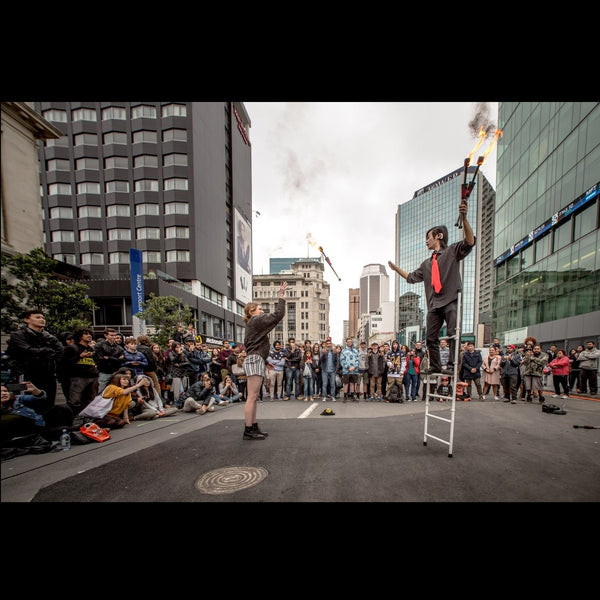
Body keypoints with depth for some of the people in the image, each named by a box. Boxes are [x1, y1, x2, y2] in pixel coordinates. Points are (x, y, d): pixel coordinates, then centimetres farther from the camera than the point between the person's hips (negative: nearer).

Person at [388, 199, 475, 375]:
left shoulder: (452, 250, 8)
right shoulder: (427, 263, 26)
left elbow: (470, 242, -10)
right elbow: (412, 277, 29)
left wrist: (464, 218, -23)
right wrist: (396, 269, 29)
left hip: (450, 301, -6)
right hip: (434, 304, 6)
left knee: (453, 334, -16)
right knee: (430, 338, 5)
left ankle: (452, 365, -12)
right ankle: (435, 367, 14)